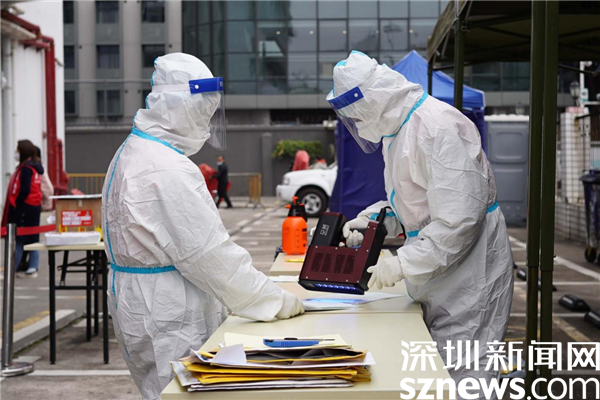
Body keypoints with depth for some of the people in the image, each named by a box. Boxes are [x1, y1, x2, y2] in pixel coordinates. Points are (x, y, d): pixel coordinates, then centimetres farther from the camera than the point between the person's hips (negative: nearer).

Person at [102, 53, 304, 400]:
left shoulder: (132, 153, 12)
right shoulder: (169, 172, -22)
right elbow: (209, 254, -22)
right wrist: (276, 300, -13)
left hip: (137, 305, 10)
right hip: (167, 322, -10)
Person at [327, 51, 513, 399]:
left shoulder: (439, 127, -22)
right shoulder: (398, 130, 12)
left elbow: (458, 217, -28)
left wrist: (403, 265, -23)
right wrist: (368, 219, 5)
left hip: (469, 276, -10)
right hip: (434, 279, 10)